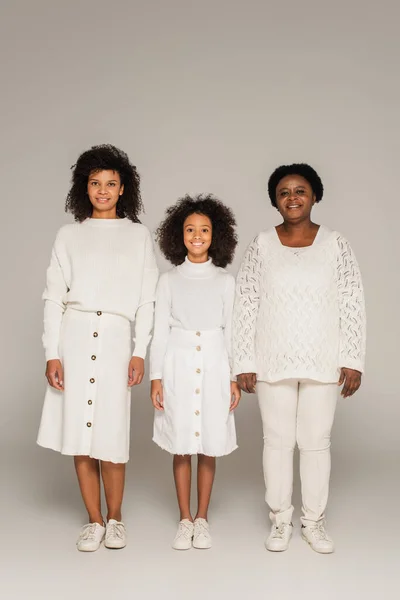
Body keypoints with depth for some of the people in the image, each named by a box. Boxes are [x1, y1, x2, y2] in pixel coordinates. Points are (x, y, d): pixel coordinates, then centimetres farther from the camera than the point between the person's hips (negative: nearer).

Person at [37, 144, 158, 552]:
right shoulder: (69, 235, 11)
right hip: (74, 335, 1)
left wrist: (140, 352, -2)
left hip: (116, 338, -1)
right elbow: (53, 297, 6)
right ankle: (94, 521, 18)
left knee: (112, 436, -4)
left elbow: (147, 300, 7)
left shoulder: (138, 235, 11)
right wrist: (51, 354, -2)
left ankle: (114, 518, 17)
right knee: (78, 432, 3)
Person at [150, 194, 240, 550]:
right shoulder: (169, 280, 4)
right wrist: (156, 378, -2)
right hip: (179, 365, 0)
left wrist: (235, 378, 2)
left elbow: (231, 331, 6)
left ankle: (202, 520, 19)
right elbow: (160, 332, 3)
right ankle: (185, 520, 18)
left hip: (214, 366, 0)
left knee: (209, 446, 4)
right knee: (182, 447, 5)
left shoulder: (225, 281, 5)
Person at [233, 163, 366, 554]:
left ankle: (314, 522, 25)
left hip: (322, 363, 0)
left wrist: (353, 360, -5)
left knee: (316, 441, 9)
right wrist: (244, 363, -4)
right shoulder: (262, 245, -1)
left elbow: (352, 306, 0)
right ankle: (280, 521, 24)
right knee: (277, 440, 8)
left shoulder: (335, 244, 0)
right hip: (273, 362, 0)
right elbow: (245, 305, -1)